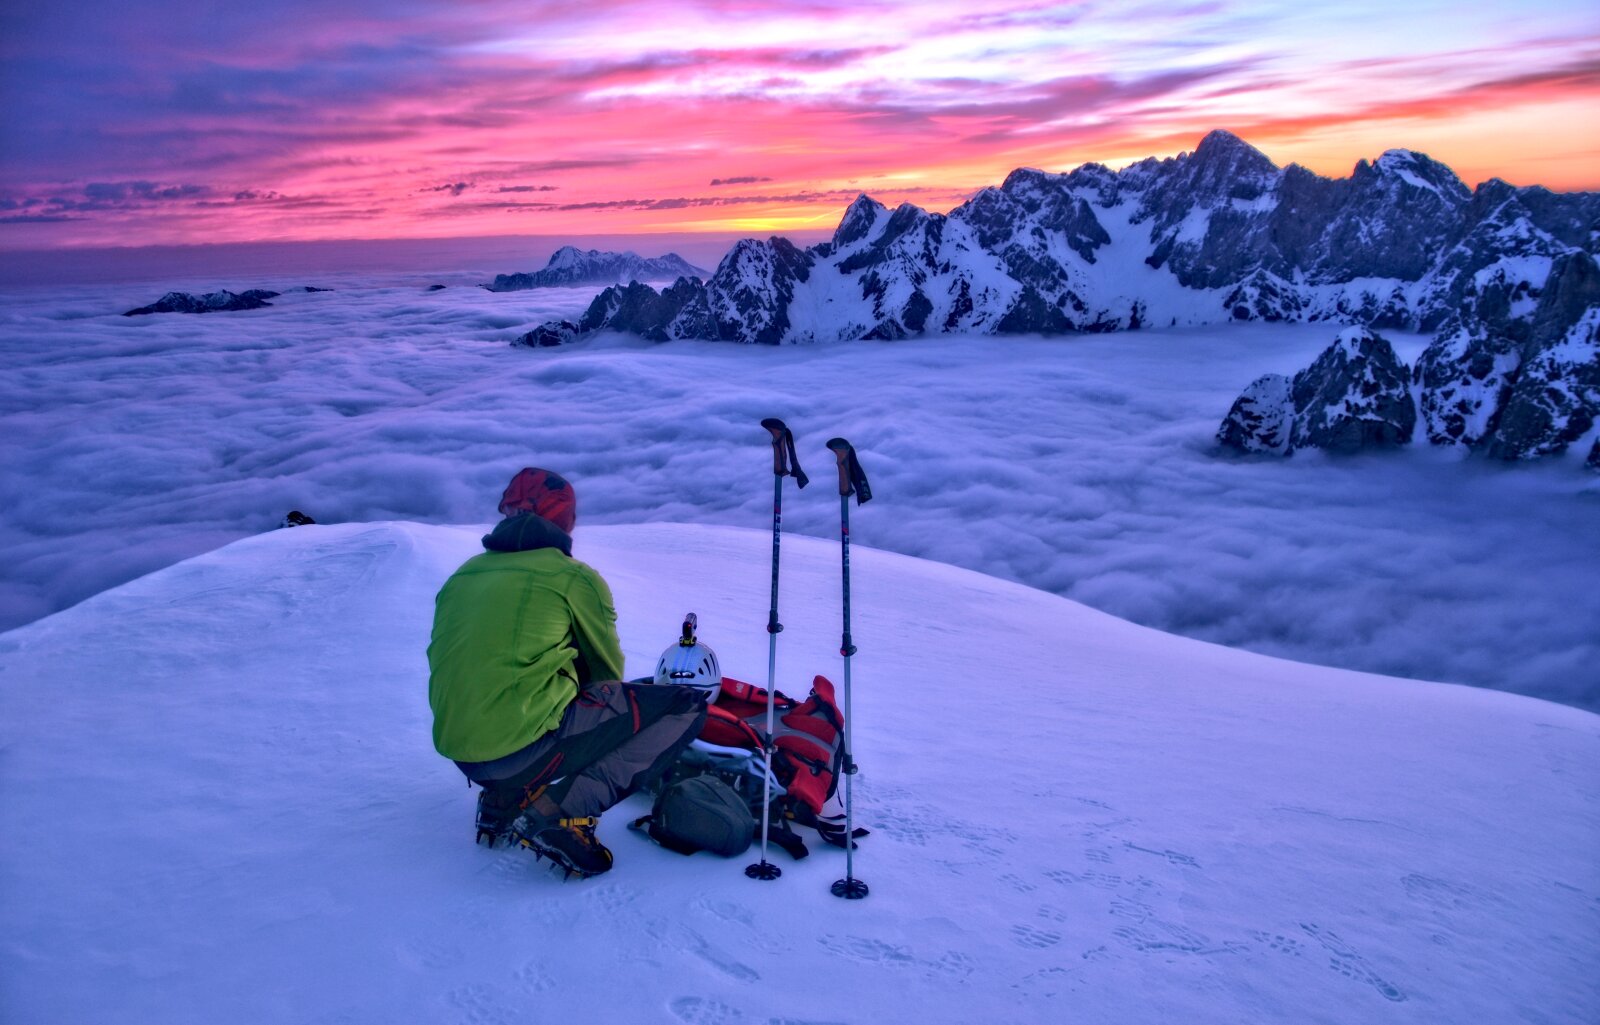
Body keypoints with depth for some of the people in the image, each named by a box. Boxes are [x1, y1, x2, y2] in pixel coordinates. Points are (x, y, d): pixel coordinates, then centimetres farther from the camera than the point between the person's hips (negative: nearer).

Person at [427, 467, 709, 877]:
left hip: (460, 753, 7)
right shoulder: (573, 576, -1)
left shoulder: (462, 575, 15)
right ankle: (556, 810, -10)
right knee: (686, 704, 1)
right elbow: (608, 672, 12)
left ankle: (502, 799, 14)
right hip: (526, 750, -7)